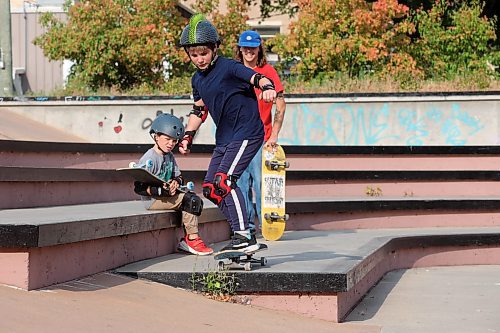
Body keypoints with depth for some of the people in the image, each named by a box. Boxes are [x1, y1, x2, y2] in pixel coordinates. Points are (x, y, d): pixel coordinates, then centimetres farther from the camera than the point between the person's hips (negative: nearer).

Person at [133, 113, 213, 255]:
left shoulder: (170, 157, 12)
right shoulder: (149, 159, -16)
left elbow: (178, 175, 15)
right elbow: (139, 187, -20)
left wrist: (176, 182, -11)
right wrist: (161, 190, -31)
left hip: (167, 194, 9)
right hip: (152, 200, -9)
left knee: (196, 200, -2)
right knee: (188, 199, -22)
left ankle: (186, 240, -4)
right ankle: (193, 239, -15)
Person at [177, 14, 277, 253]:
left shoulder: (228, 67, -15)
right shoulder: (197, 79, 10)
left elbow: (256, 78, -31)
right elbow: (199, 110, 24)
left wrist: (267, 87, -53)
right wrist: (188, 136, 15)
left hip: (247, 132, -9)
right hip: (224, 138, 9)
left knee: (224, 182, -22)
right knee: (210, 188, 8)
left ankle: (244, 237, -19)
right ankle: (243, 231, 16)